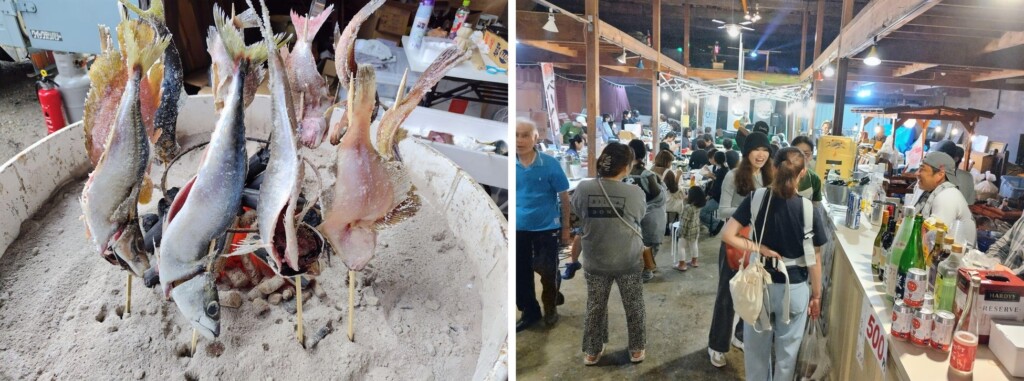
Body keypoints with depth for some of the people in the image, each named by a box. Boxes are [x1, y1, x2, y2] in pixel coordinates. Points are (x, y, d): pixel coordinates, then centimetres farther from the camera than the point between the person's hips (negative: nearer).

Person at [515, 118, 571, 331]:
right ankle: (529, 312, 34)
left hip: (547, 228, -2)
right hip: (518, 229, 3)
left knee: (549, 273, 8)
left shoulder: (550, 164, -12)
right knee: (520, 274, 13)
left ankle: (550, 308, 34)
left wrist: (565, 228, -2)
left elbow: (564, 197, -4)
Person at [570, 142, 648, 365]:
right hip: (628, 261, -1)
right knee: (634, 307, 19)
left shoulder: (583, 188, -15)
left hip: (595, 261, 2)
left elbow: (577, 214, 4)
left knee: (595, 307, 18)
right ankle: (637, 349, 35)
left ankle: (592, 352, 31)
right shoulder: (635, 193, -19)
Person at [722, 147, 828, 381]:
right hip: (794, 289, -1)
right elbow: (813, 259, -8)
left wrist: (760, 249, -10)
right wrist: (816, 295, 4)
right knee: (787, 351, 18)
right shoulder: (808, 209, -15)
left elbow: (728, 235, -16)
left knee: (756, 347, 20)